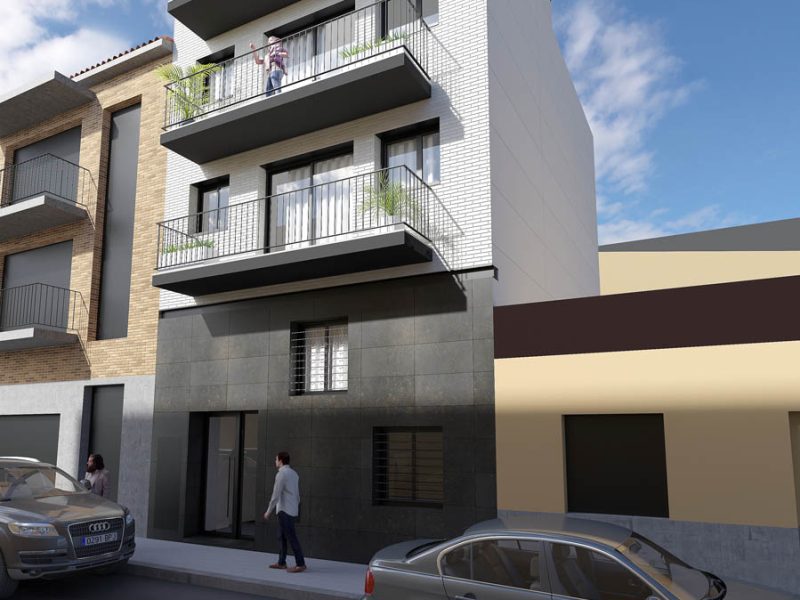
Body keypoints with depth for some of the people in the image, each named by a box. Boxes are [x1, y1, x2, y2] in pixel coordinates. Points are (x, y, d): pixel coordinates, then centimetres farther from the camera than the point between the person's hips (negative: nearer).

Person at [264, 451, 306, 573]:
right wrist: (295, 510, 25)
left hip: (284, 510, -9)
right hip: (291, 510, 9)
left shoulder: (281, 474, -16)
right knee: (282, 536, 15)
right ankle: (281, 563, 19)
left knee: (291, 537, -6)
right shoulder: (294, 474, 13)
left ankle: (300, 564, -5)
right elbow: (297, 495, 17)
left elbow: (276, 495, -17)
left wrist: (268, 512, -8)